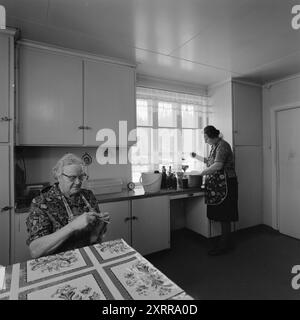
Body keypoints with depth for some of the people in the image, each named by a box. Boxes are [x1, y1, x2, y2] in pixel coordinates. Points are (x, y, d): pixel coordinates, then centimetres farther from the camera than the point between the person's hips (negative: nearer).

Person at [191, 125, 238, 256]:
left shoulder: (222, 145, -14)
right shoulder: (215, 146, 14)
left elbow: (218, 165, -24)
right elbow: (210, 161, 25)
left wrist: (201, 173, -19)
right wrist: (196, 156, 26)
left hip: (224, 185, -9)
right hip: (217, 185, 9)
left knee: (224, 215, 0)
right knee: (220, 214, 14)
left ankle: (224, 245, 12)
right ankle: (226, 242, 27)